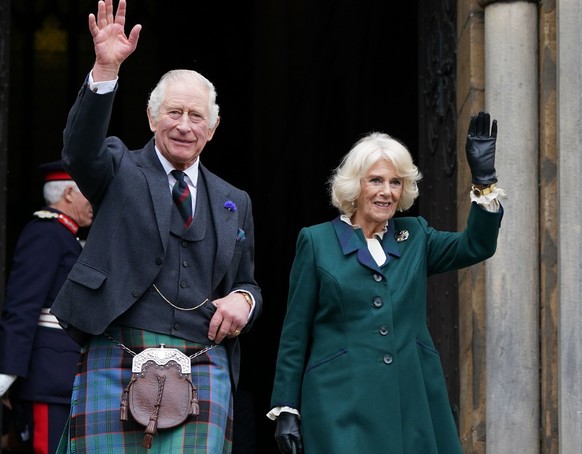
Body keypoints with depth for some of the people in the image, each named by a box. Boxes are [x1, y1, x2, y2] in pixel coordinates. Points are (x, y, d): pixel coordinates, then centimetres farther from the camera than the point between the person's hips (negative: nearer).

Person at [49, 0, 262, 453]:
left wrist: (244, 298, 0)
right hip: (116, 365, -2)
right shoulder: (122, 173, 9)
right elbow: (80, 150, -13)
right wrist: (105, 71, -26)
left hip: (204, 373, 2)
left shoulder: (234, 203, 20)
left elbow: (248, 283, 26)